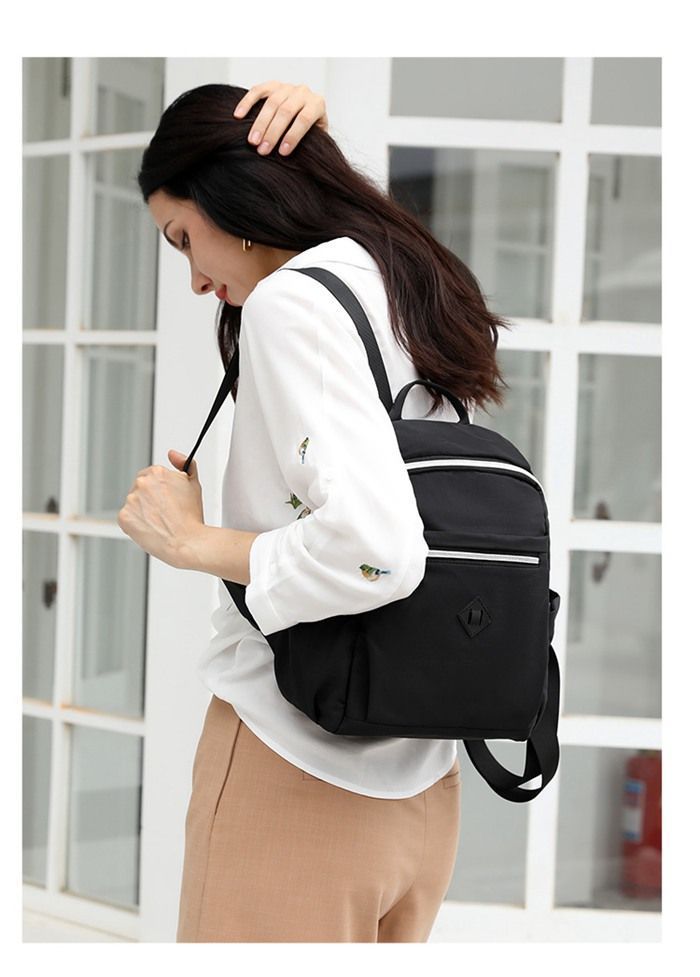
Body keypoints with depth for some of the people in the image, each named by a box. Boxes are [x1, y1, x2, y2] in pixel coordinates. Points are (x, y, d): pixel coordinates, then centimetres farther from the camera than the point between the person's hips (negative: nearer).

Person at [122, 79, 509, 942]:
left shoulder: (291, 302, -13)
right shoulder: (408, 288, 11)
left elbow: (375, 548, -26)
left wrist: (192, 541, -12)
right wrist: (305, 147, 21)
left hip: (294, 764, -8)